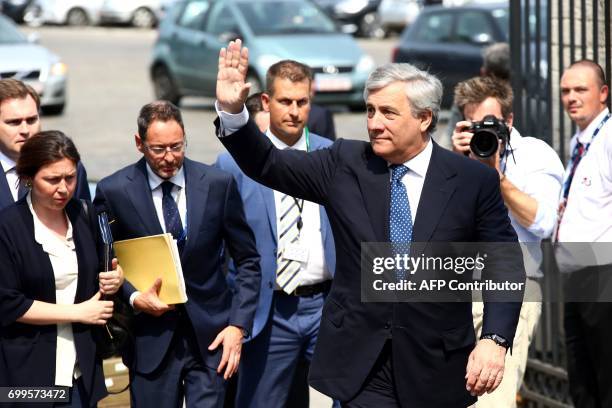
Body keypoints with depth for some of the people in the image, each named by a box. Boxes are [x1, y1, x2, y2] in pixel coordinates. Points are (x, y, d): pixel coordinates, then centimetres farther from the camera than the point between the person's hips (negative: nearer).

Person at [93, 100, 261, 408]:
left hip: (210, 336, 0)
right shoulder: (113, 191, -4)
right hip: (150, 338, 0)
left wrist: (238, 325, -4)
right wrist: (133, 298, -12)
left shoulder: (218, 184, -1)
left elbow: (247, 261, 4)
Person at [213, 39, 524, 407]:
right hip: (363, 366, 1)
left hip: (437, 366, -1)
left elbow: (505, 266, -1)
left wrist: (495, 339, -13)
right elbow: (269, 166, 0)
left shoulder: (474, 180, -4)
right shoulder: (345, 163, 2)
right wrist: (233, 112, -16)